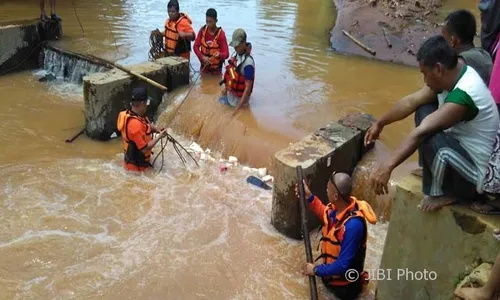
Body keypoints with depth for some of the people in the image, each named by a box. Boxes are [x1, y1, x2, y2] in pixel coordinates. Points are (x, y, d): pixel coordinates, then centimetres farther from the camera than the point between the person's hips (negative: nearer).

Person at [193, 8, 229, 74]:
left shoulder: (221, 34, -17)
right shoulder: (202, 30, -5)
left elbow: (226, 54, -20)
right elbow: (196, 46, -4)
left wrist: (219, 55, -43)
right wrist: (202, 57, -20)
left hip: (216, 69, -4)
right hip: (204, 67, 4)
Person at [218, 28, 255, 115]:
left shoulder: (248, 63, -25)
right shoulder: (235, 57, -2)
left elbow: (248, 88, -25)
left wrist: (237, 108, -26)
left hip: (239, 99, -8)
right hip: (229, 95, 8)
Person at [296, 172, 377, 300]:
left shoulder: (353, 225, -42)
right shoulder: (337, 206, -18)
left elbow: (343, 265, -36)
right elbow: (326, 216, 9)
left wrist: (316, 270, -23)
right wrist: (309, 197, -2)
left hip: (343, 279, -7)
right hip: (332, 267, 8)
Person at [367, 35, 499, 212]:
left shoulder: (464, 95, -31)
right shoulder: (452, 76, -4)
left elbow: (420, 133, -37)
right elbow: (411, 102, 4)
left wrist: (387, 167, -40)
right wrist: (380, 123, 12)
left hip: (477, 176, -9)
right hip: (461, 149, 9)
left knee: (429, 138, -34)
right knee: (424, 110, 5)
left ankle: (441, 193, -7)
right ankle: (432, 170, 10)